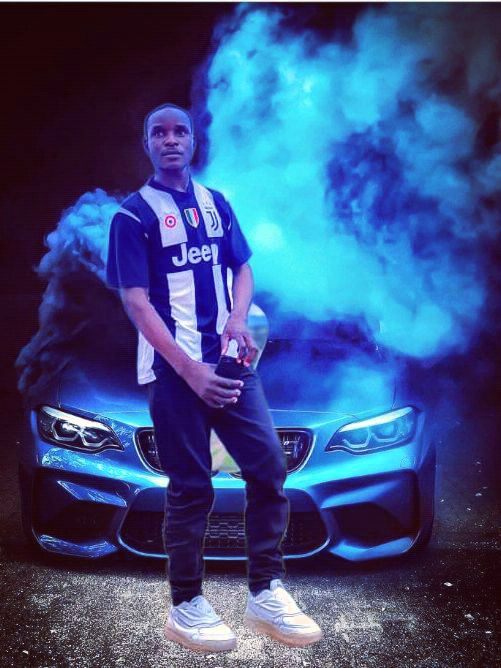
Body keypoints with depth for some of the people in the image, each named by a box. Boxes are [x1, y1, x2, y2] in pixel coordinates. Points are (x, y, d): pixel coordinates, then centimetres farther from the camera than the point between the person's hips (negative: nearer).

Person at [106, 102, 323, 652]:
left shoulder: (216, 203, 13)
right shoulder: (134, 214, -3)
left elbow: (242, 270, 15)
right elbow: (135, 301, -9)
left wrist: (238, 320, -8)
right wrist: (189, 369, -18)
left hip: (228, 360, 5)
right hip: (173, 367, -5)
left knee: (269, 466, -1)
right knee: (191, 487, 0)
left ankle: (266, 593, 12)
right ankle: (186, 607, 17)